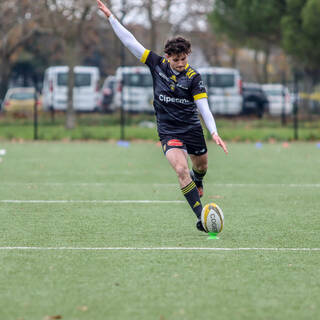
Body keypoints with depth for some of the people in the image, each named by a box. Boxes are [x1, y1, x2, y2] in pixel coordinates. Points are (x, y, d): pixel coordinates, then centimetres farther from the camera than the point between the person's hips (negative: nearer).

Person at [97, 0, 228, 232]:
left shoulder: (193, 77, -11)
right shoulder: (157, 64, -6)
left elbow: (204, 108, -14)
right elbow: (131, 42, -3)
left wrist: (214, 133, -27)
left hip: (192, 128, 1)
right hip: (169, 132, -1)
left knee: (201, 165, 21)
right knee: (181, 169, -22)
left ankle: (197, 179, 62)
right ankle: (201, 217, -22)